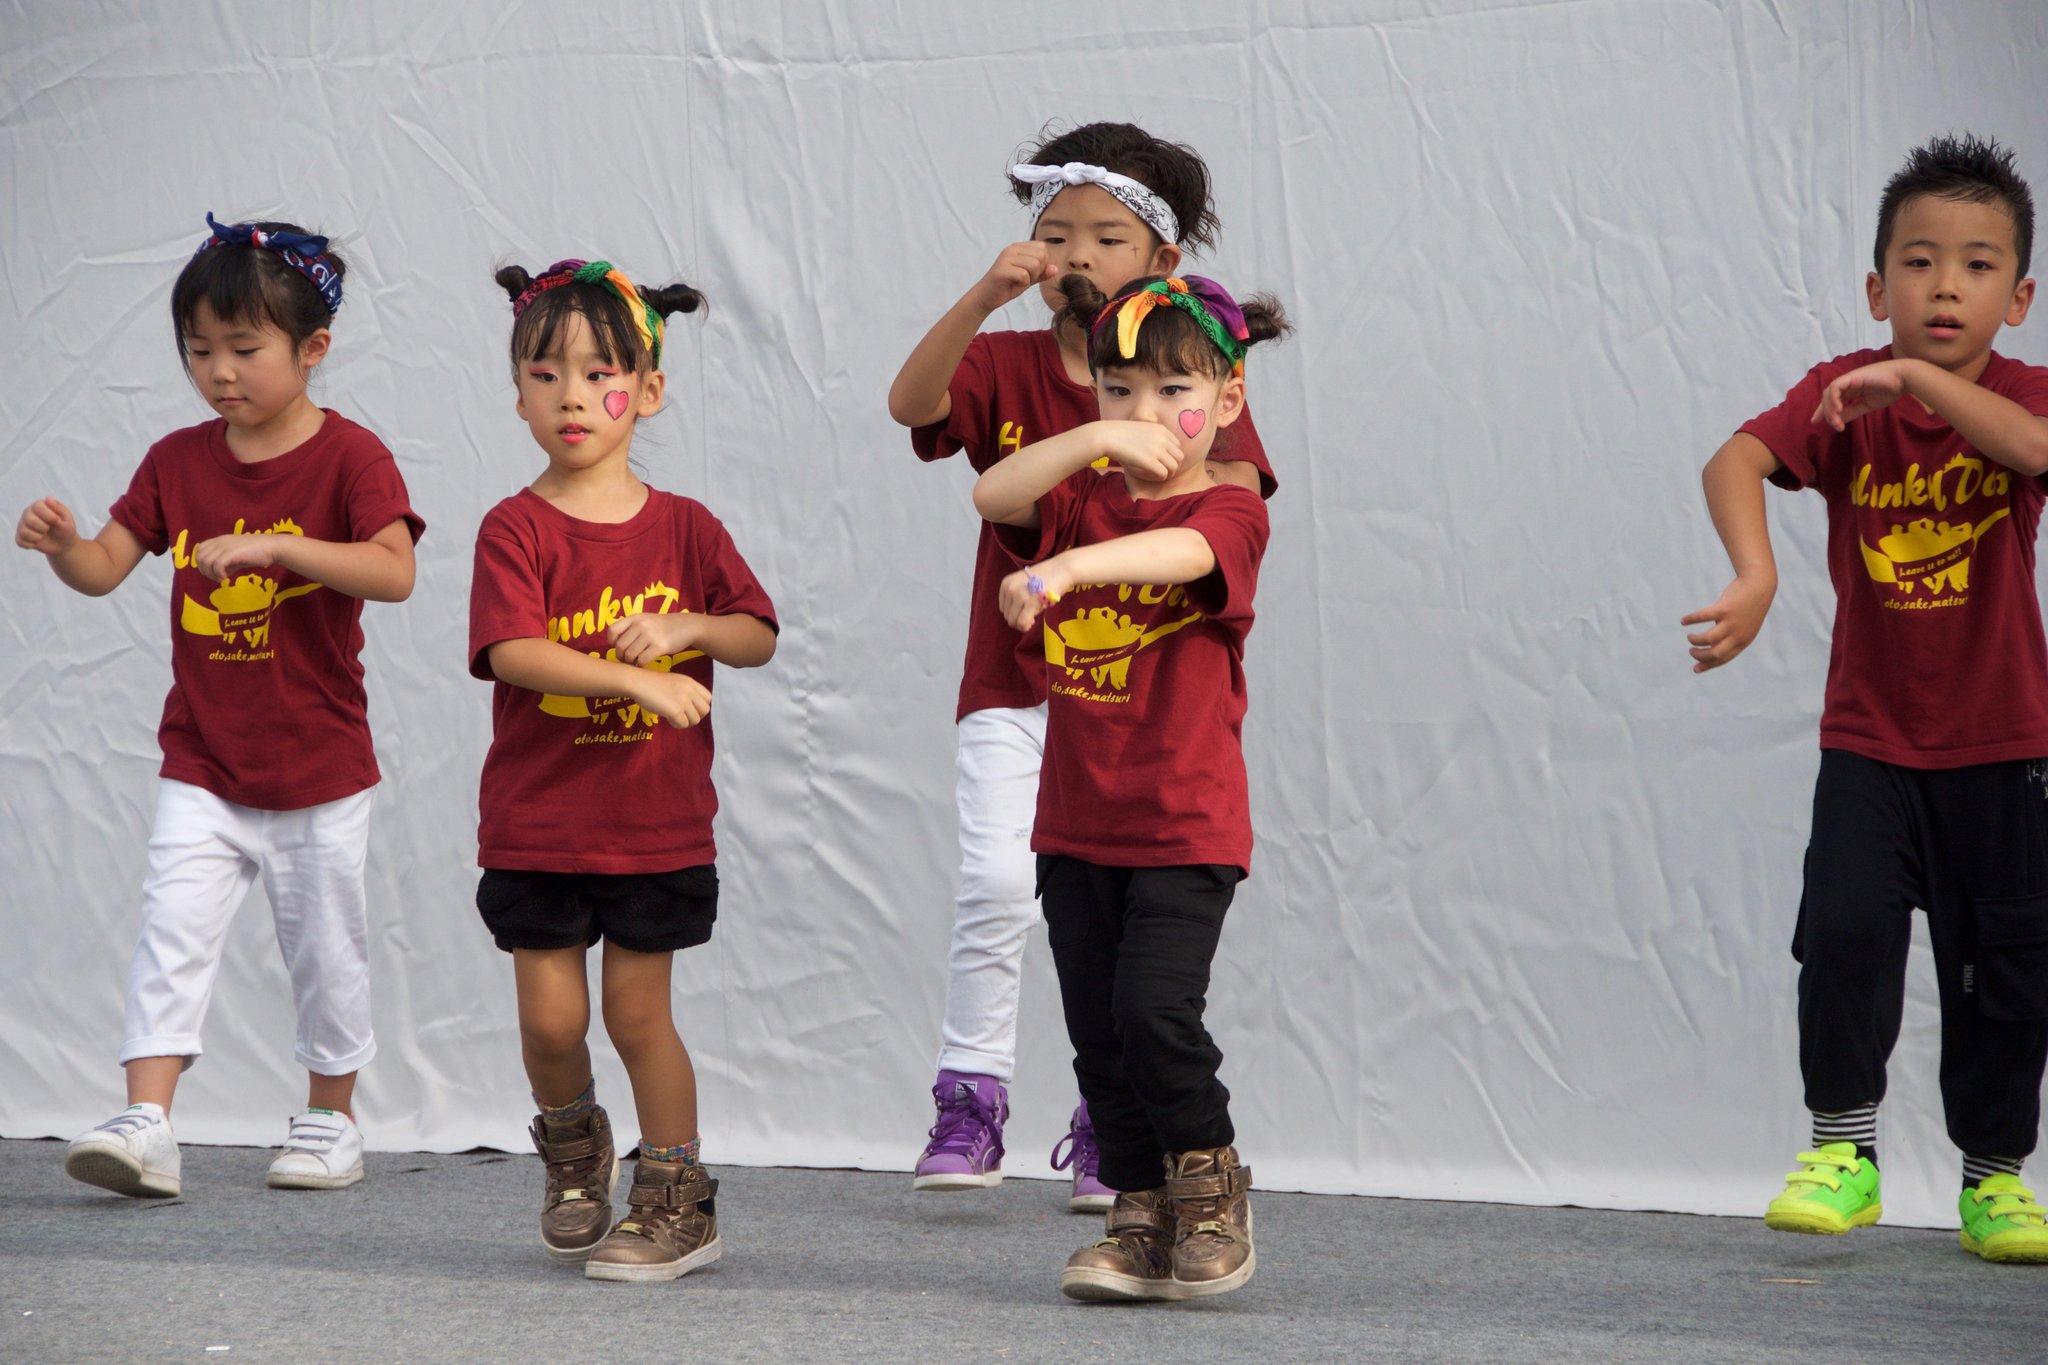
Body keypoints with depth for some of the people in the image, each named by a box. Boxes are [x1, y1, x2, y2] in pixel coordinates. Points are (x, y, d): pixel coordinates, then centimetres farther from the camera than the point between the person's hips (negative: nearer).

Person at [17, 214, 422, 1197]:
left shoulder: (347, 457, -10)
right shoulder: (178, 461, 4)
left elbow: (394, 572, -25)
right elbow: (104, 569, -1)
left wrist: (275, 546, -35)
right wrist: (61, 544, -24)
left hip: (319, 768, -3)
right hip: (203, 765, 3)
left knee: (325, 949, 10)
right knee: (171, 933, -10)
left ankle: (330, 1120, 26)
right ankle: (146, 1127, -16)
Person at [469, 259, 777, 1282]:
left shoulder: (683, 528, 2)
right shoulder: (517, 529, -7)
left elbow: (760, 636, 2)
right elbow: (513, 652, -21)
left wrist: (686, 627, -18)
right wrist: (640, 678, -29)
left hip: (658, 824, 1)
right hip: (538, 826, 0)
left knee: (637, 1013, 3)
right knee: (550, 1018, 1)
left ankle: (678, 1199, 15)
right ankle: (574, 1150, 30)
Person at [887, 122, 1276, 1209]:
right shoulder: (1004, 365, 2)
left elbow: (1237, 499, -8)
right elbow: (911, 403, -18)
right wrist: (986, 293, -31)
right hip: (1014, 681, 0)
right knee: (995, 883, -15)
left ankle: (1109, 1129, 13)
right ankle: (970, 1102, -3)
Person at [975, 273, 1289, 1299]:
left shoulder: (1227, 511, -5)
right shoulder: (1085, 500, 10)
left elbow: (1180, 551, -30)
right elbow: (993, 496, -10)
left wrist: (1066, 566, -48)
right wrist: (1094, 441, -23)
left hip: (1185, 825, -5)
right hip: (1077, 821, 5)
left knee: (1156, 1008, -16)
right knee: (1096, 1029, 5)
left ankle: (1210, 1174, 9)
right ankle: (1142, 1222, 16)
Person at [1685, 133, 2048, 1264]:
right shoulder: (1843, 392, -7)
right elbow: (1735, 462, -24)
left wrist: (1916, 377, -39)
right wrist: (1754, 574, -42)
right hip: (1869, 738, -1)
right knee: (1845, 926, -18)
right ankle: (1841, 1150, -4)